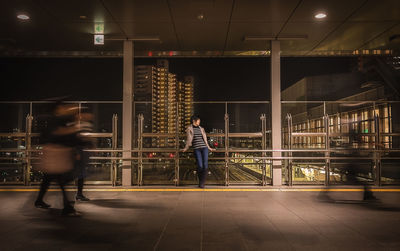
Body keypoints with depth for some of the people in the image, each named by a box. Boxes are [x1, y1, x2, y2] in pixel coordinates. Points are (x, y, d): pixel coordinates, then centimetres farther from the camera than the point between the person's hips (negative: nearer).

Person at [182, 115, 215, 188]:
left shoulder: (201, 129, 18)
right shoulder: (189, 128, 9)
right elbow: (189, 139, 11)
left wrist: (209, 148, 21)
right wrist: (186, 148, 7)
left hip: (204, 147, 3)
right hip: (196, 149, -3)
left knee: (205, 165, -9)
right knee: (200, 166, -11)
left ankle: (202, 183, -1)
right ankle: (201, 181, 12)